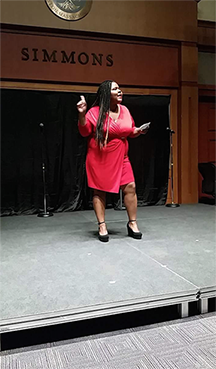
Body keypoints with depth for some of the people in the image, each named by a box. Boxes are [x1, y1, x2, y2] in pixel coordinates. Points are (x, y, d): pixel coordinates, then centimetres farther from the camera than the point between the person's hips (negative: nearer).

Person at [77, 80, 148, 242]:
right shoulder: (95, 112, -9)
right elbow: (85, 132, -11)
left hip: (120, 157, 4)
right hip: (99, 158, -4)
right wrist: (82, 114, -23)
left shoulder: (125, 110, 6)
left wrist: (139, 131, -3)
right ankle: (102, 226, 14)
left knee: (130, 187, -3)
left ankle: (132, 223, 12)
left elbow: (130, 131, 17)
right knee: (99, 191, 2)